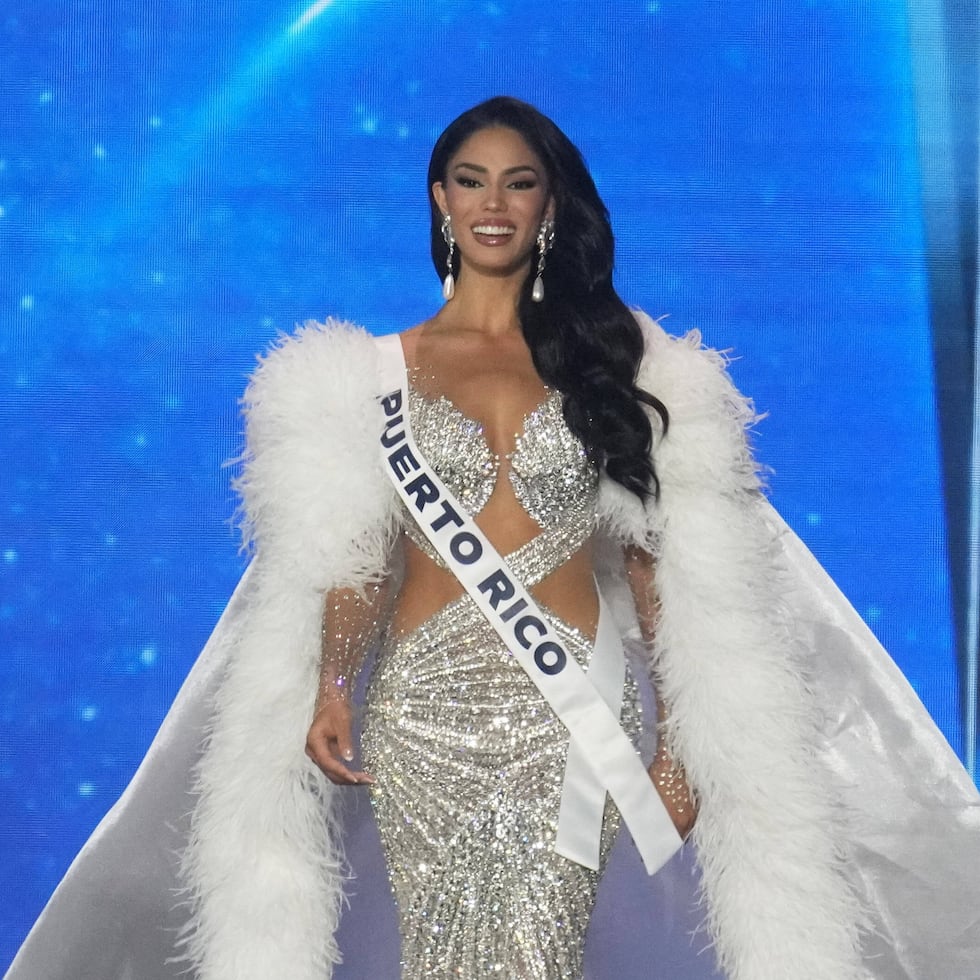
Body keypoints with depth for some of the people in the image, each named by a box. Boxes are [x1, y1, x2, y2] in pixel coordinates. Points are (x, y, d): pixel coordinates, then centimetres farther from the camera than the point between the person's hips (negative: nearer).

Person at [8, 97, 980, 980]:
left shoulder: (608, 360, 9)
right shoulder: (378, 370, 9)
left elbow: (657, 562, 6)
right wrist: (329, 685, -14)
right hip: (424, 713, 1)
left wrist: (679, 742, 1)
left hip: (579, 717, 0)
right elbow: (353, 560, 5)